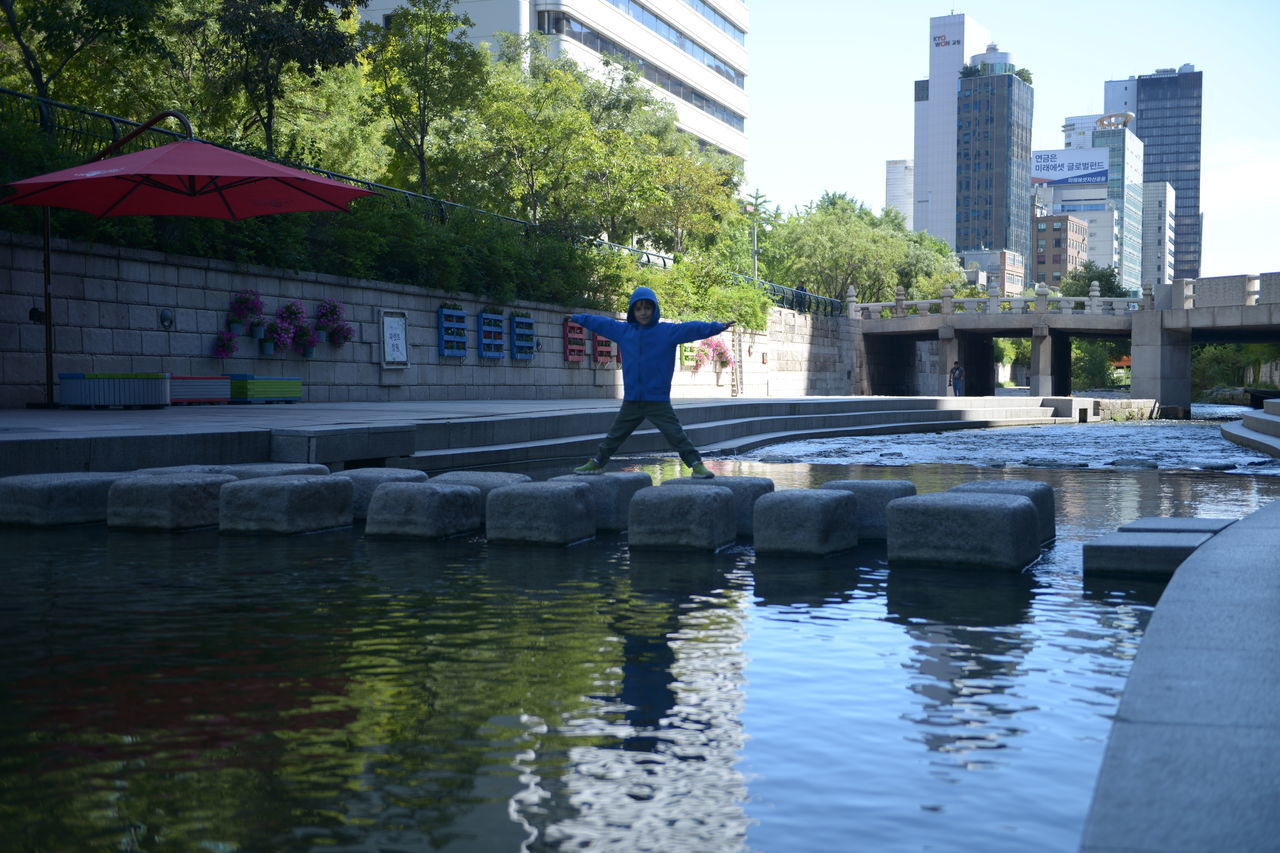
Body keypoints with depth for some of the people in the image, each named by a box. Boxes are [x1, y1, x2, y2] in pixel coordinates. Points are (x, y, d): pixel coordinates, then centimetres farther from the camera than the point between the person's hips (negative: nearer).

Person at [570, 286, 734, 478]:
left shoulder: (668, 331, -6)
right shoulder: (622, 330, 7)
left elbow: (692, 329, -18)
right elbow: (600, 323, 20)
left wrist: (716, 327, -32)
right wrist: (577, 318, 32)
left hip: (658, 400, -4)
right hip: (631, 400, 4)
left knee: (676, 435, -7)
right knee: (614, 436, 17)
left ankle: (697, 465, 0)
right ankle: (596, 463, 30)